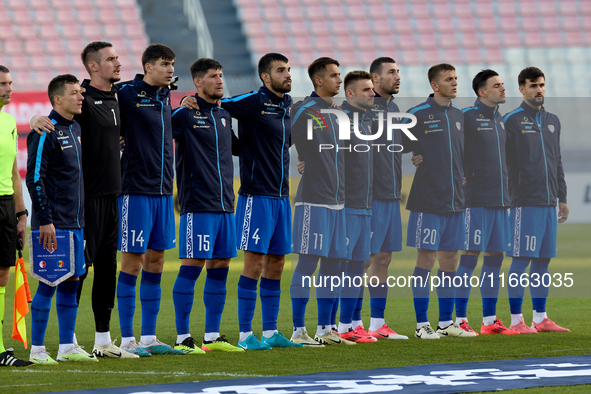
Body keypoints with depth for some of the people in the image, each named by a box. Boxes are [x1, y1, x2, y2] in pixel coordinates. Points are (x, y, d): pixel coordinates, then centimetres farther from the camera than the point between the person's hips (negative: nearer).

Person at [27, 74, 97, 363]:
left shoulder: (75, 129, 14)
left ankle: (67, 346, 16)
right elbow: (34, 178, -16)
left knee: (72, 280, 10)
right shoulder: (46, 132, -12)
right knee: (49, 282, -6)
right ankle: (37, 349, -2)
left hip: (74, 221, 8)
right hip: (53, 223, -8)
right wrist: (45, 220, -19)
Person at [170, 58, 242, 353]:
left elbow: (237, 145, 30)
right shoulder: (185, 114, -6)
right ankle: (182, 337, -3)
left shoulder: (225, 116, 15)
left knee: (220, 268, 8)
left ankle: (212, 336, 14)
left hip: (225, 204, 7)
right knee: (192, 266, -7)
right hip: (197, 205, -7)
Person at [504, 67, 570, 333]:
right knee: (521, 260, -7)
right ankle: (516, 320, -5)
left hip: (548, 203, 6)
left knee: (543, 260, 8)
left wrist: (562, 198, 19)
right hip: (525, 202, -6)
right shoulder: (512, 121, -3)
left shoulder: (552, 121, 16)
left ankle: (540, 318, 13)